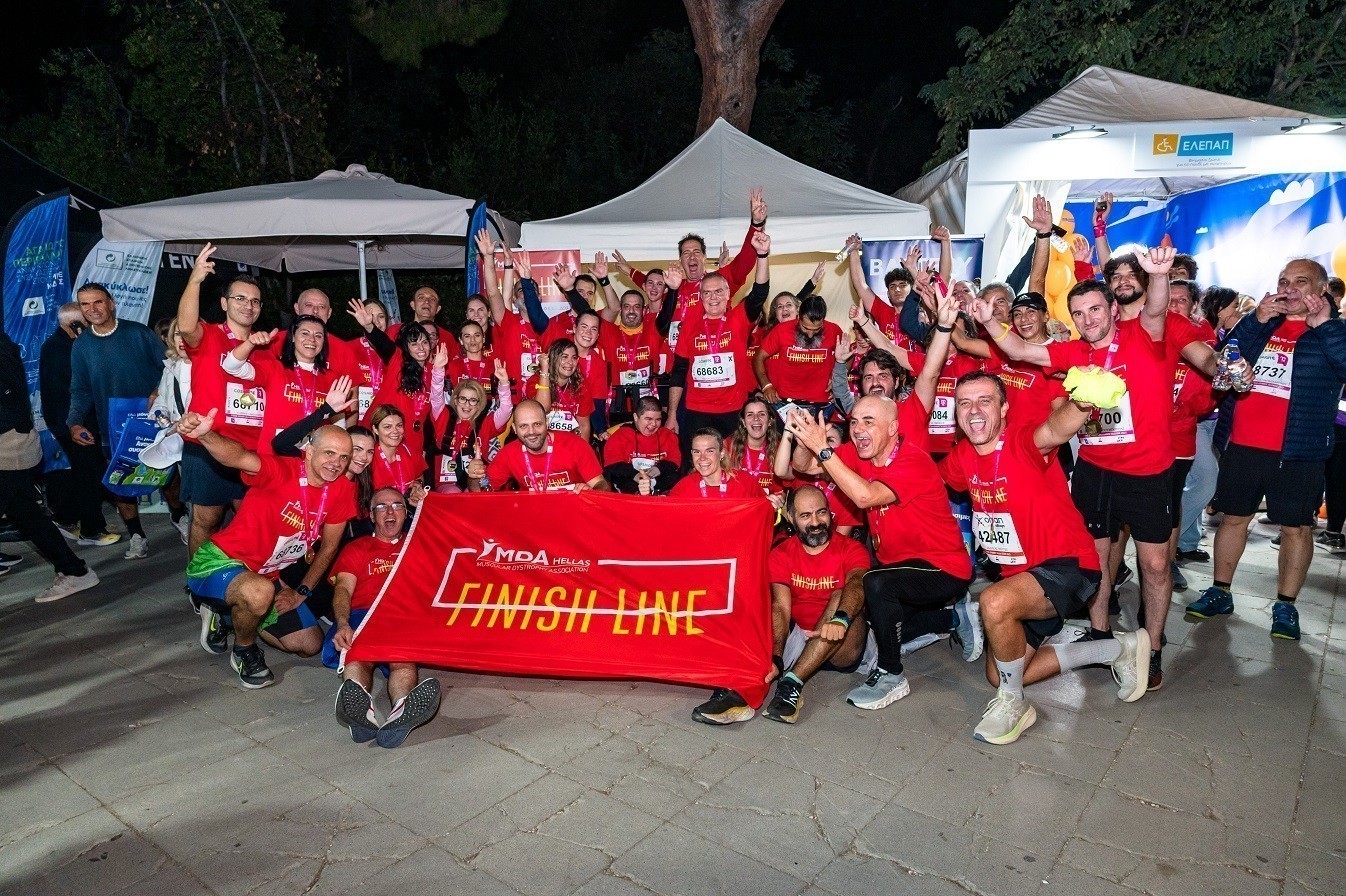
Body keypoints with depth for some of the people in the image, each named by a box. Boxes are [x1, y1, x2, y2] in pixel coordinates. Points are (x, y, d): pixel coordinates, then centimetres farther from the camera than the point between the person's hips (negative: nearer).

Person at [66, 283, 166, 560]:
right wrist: (75, 421, -7)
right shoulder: (81, 345, 4)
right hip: (113, 430, 3)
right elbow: (80, 390, 7)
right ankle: (137, 536, 20)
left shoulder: (138, 332, -3)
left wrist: (160, 393, -20)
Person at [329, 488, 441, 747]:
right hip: (362, 616, 0)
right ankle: (361, 710, -67)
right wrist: (342, 625, -15)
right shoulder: (356, 549, 27)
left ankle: (402, 712, -66)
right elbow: (343, 589, 11)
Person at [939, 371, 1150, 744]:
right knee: (999, 675, 16)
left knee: (995, 603, -38)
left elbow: (1054, 430, -48)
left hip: (1068, 567, -8)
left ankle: (1013, 704, -8)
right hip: (1019, 576, 9)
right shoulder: (963, 457, -3)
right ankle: (1119, 649, 30)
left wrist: (1081, 404, -69)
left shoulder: (1024, 443, -23)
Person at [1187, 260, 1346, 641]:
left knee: (1296, 527, 4)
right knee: (1233, 518, 11)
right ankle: (1220, 592, 22)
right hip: (1241, 445, 4)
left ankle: (1285, 606, 15)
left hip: (1297, 453, -3)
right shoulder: (1260, 323, 13)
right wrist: (1255, 320, -10)